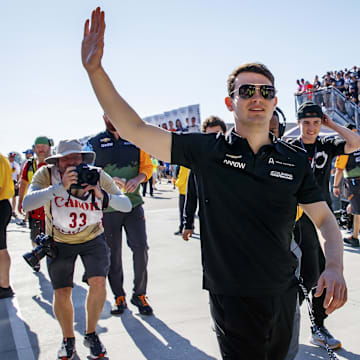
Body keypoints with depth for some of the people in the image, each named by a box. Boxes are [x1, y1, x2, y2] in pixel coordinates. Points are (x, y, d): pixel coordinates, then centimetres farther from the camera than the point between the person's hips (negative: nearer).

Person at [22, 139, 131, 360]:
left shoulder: (97, 176, -19)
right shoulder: (46, 175, -22)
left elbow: (126, 205, -23)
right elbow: (27, 205, -37)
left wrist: (103, 196, -42)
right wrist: (60, 187, -47)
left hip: (92, 238, 0)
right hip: (59, 241, 0)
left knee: (98, 281, -18)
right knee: (62, 292, -3)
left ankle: (91, 334, 8)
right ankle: (68, 339, 25)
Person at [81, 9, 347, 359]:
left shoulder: (295, 159, 0)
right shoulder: (208, 150, -8)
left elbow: (325, 219, 6)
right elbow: (135, 130, -13)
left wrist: (334, 267, -13)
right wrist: (95, 69, -20)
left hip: (284, 294, 4)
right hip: (232, 298, -4)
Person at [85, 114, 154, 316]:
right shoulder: (94, 143, 6)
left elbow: (147, 165, 11)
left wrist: (138, 178, -10)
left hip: (133, 203, 1)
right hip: (107, 207, -1)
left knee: (141, 248, -7)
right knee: (113, 254, 6)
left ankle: (139, 294, 10)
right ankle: (119, 297, 21)